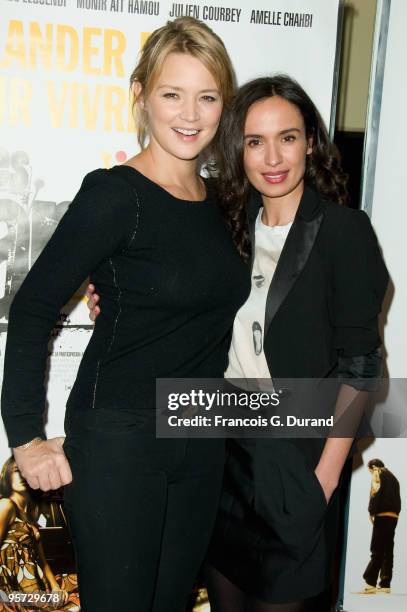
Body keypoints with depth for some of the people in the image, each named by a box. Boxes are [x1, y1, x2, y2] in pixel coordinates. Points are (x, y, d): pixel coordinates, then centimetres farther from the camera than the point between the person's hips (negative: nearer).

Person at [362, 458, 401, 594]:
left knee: (377, 551, -10)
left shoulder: (377, 475, 1)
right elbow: (397, 498, 16)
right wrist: (396, 512, 11)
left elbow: (375, 493, -11)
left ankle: (371, 583, -14)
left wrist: (372, 512, -6)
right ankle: (385, 584, 5)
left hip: (382, 516, -7)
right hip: (393, 517, 7)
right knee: (388, 551, 7)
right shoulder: (392, 477, 22)